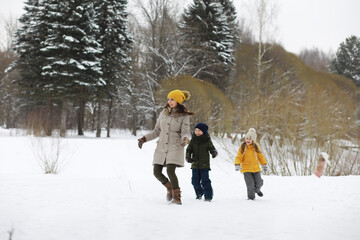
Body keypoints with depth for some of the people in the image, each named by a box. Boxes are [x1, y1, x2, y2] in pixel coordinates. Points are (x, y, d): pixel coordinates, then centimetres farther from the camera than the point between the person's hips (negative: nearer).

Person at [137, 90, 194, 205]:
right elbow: (157, 131, 15)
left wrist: (185, 139, -33)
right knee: (157, 172, 0)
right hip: (161, 147, 5)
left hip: (175, 147, -5)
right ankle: (170, 188, 28)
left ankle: (177, 197, -6)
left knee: (170, 171, -19)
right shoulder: (164, 113, 10)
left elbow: (185, 132, -10)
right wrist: (144, 139, 5)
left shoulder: (184, 116, -3)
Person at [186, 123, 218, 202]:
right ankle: (199, 193, 28)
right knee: (195, 180, 6)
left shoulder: (207, 141, -4)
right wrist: (188, 157, -13)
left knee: (205, 181, -8)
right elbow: (189, 150, 6)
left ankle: (208, 196, 0)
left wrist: (214, 153, -26)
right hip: (195, 164, 4)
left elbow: (212, 149, -2)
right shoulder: (193, 140, 3)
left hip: (204, 165, -4)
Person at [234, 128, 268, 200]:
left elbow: (260, 156, 12)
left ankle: (257, 190, 43)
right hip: (246, 169, -3)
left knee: (258, 182, 10)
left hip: (256, 168, 3)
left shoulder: (256, 147, 2)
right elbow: (239, 157, -10)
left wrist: (264, 164, 11)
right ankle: (251, 196, 15)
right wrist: (237, 164, -25)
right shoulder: (242, 147, -7)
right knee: (250, 184, -7)